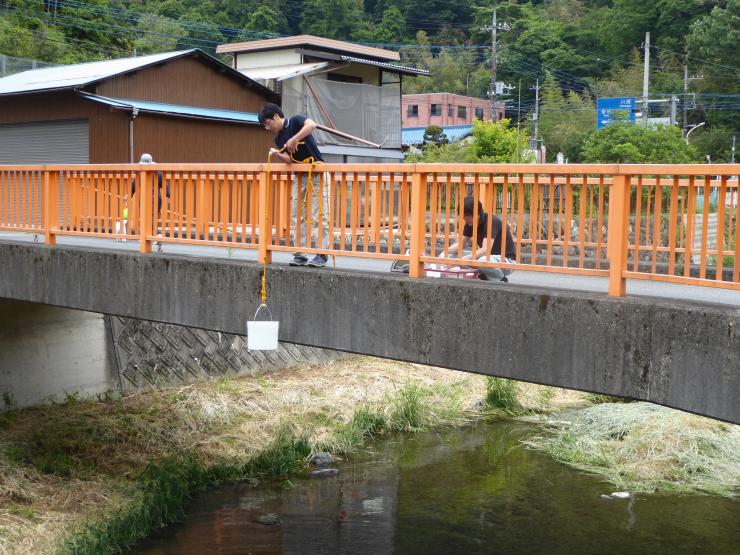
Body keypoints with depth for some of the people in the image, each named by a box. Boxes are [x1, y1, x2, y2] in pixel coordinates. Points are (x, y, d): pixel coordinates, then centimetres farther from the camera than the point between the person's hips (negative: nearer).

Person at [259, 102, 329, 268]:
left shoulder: (295, 121, -10)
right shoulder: (279, 139, 11)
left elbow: (312, 125, -31)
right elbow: (289, 160, 3)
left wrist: (294, 140, -33)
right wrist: (277, 155, -15)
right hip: (300, 176, 8)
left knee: (318, 216, -6)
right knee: (297, 216, 5)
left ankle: (322, 254, -1)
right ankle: (300, 254, 10)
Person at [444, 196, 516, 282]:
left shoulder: (491, 221, -25)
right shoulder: (470, 223, -2)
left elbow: (485, 250, -35)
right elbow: (461, 244, 6)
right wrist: (445, 252, -15)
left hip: (506, 259, -8)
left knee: (482, 261, -41)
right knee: (452, 255, -5)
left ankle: (501, 280, -9)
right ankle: (486, 277, 4)